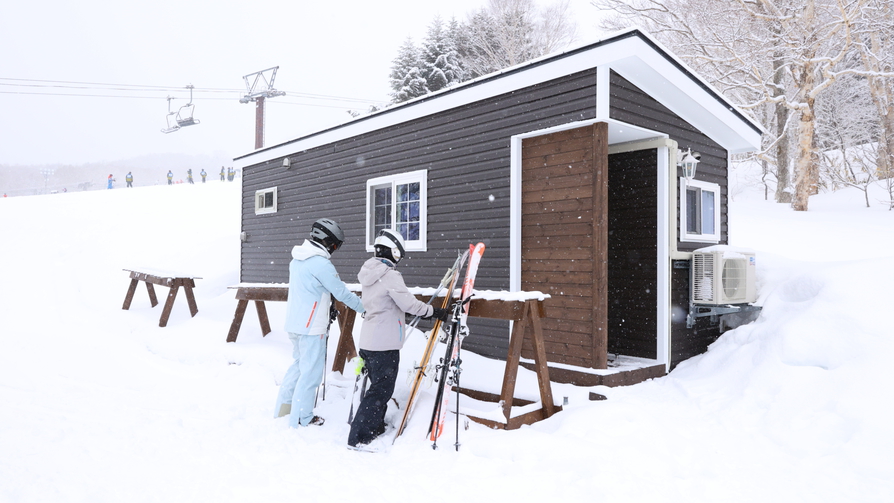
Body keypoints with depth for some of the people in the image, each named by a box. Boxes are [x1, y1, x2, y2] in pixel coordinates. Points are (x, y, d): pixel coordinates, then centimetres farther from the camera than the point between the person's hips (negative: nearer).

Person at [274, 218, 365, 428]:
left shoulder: (297, 260, 10)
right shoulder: (320, 263, -18)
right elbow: (341, 291, -13)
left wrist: (327, 307, 20)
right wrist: (363, 307, 0)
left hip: (294, 322, 9)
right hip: (311, 326, -9)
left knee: (300, 363, 23)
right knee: (311, 371, 1)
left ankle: (283, 405, 29)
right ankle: (301, 418, 9)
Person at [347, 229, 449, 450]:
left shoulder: (369, 273, 11)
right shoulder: (389, 275, -18)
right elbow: (409, 304, -19)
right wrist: (436, 312, -5)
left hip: (369, 340, 9)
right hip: (385, 343, -9)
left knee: (378, 385, 22)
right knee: (381, 389, -2)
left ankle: (375, 428, 33)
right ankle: (358, 438, 1)